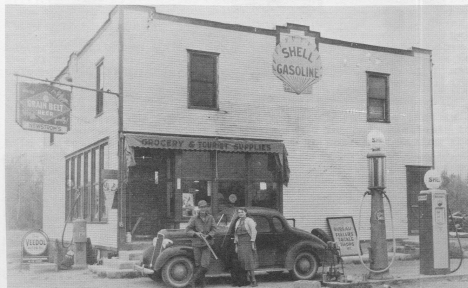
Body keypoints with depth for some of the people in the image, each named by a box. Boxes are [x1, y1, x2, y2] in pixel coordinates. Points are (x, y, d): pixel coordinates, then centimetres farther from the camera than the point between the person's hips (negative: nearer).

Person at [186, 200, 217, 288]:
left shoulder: (210, 218, -1)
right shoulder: (194, 218, -5)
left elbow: (214, 229, 1)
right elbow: (187, 230, -2)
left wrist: (207, 236, -15)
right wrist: (196, 233, -18)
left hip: (207, 244, 0)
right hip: (196, 244, 0)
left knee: (204, 265, -10)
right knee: (198, 264, 7)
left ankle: (192, 280, 6)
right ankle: (202, 281, 25)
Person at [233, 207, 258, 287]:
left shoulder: (249, 220, -5)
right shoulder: (238, 222, 15)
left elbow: (253, 232, -11)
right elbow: (236, 234, 17)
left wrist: (253, 243, -16)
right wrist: (236, 246, 13)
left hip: (248, 242, -6)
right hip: (240, 244, 6)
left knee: (249, 261, -9)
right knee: (243, 261, -1)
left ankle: (253, 280, -5)